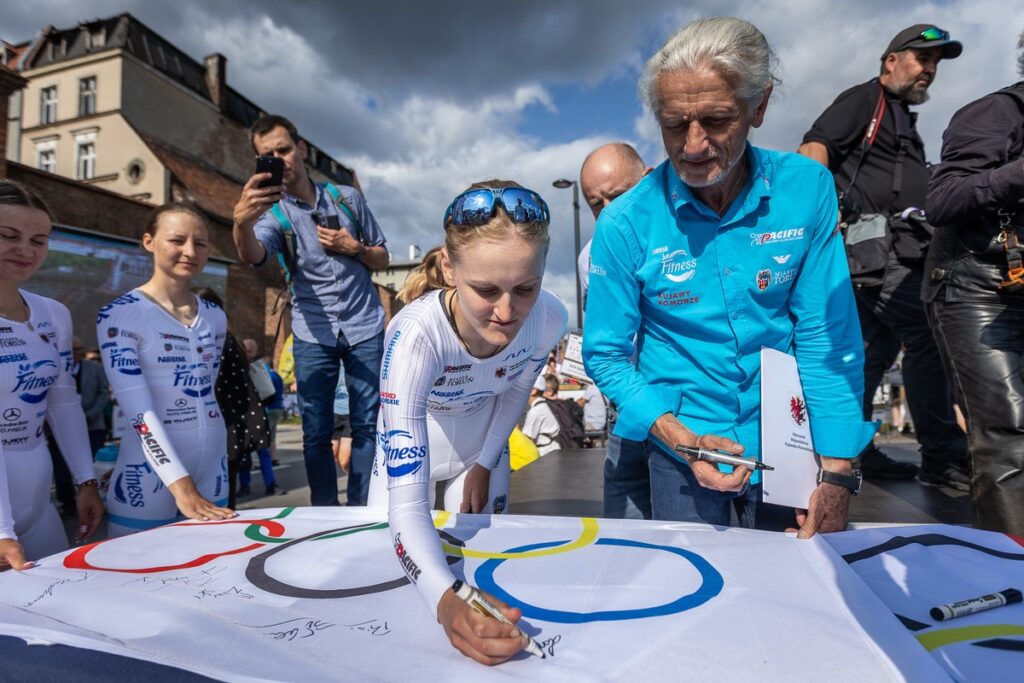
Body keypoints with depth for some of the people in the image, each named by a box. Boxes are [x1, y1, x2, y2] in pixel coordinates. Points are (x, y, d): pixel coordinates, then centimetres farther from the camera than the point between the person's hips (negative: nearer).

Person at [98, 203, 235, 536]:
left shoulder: (216, 317, 6)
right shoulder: (119, 315, -10)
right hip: (148, 483, -5)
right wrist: (181, 487, -25)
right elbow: (140, 413, -18)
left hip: (212, 476, 5)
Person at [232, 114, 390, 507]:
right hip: (313, 333, -1)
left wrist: (353, 248, -9)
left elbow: (382, 259, 12)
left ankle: (360, 512, 16)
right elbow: (252, 255, -24)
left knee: (367, 424, 4)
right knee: (316, 431, 2)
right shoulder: (272, 212, 0)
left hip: (365, 327, 1)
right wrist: (242, 223, -47)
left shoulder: (347, 198, 6)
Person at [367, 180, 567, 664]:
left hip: (484, 446, 2)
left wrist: (486, 463, -2)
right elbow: (406, 505, -45)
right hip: (409, 447, -1)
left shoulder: (549, 319, -31)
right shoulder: (415, 334, -43)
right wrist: (445, 601, -60)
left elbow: (514, 389, -6)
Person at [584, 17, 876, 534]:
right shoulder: (626, 223, -16)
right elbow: (605, 355, -9)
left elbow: (828, 338, -8)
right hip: (681, 451, -1)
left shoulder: (808, 191, -11)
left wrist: (837, 475, -11)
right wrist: (683, 440, -19)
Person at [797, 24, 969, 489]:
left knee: (878, 347, 9)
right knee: (926, 335, -14)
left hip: (896, 252, 10)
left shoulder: (905, 122, 30)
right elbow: (813, 148, -14)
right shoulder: (864, 99, 3)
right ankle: (943, 459, -8)